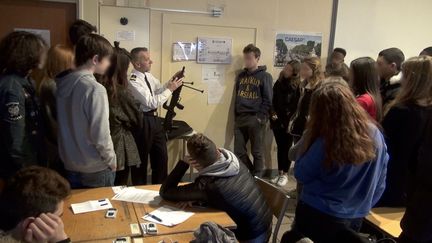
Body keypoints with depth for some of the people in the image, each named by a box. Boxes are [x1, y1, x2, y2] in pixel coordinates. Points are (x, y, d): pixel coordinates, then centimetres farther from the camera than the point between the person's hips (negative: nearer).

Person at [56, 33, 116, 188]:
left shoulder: (62, 83, 0)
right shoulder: (95, 89, -22)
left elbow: (64, 126, 9)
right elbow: (100, 134, -24)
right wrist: (111, 161, -9)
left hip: (70, 165, 7)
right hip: (96, 169, -7)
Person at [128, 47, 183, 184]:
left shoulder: (148, 75, 4)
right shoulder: (133, 81, -21)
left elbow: (159, 90, 15)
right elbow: (152, 102, -24)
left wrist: (170, 83, -2)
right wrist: (170, 89, -19)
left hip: (154, 119, 8)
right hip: (142, 122, -8)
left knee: (161, 156, 17)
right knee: (141, 158, 9)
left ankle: (160, 187, 34)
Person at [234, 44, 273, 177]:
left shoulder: (265, 76, -2)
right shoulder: (241, 75, 13)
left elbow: (268, 100, -7)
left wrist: (261, 118, -14)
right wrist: (235, 115, 11)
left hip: (255, 119, -5)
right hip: (240, 118, 5)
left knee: (257, 152, 3)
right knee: (239, 151, 6)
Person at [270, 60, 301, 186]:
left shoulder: (298, 86, -7)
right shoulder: (278, 82, 8)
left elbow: (297, 106, -11)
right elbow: (273, 101, 10)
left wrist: (287, 120, -14)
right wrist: (273, 114, -3)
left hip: (289, 123, -4)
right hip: (277, 122, 4)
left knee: (287, 148, 5)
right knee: (280, 147, 11)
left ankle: (285, 174, 17)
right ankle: (280, 173, 21)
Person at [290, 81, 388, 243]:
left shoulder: (324, 144, -28)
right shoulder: (374, 134, -11)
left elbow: (300, 175, -13)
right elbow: (379, 180, 1)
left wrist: (308, 138, -13)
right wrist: (364, 204, 15)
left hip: (319, 216, -5)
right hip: (356, 217, 6)